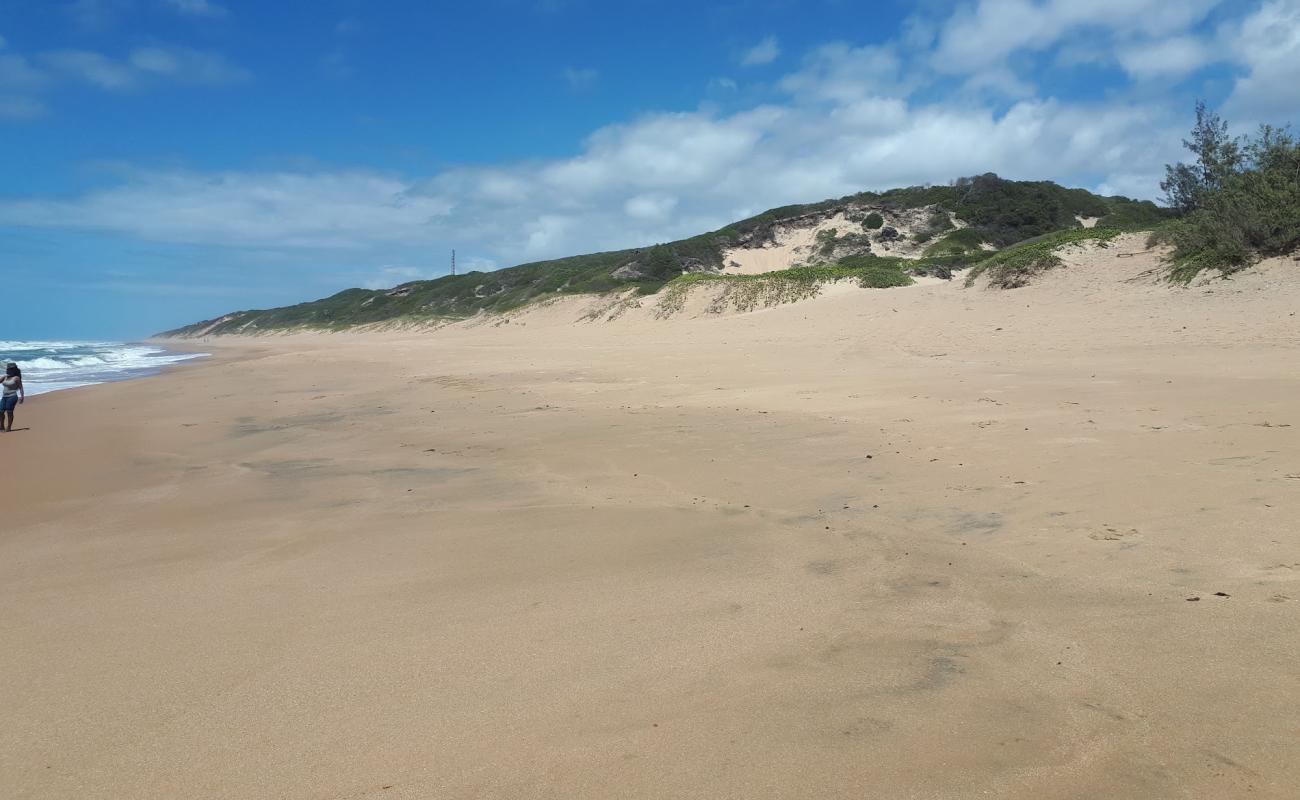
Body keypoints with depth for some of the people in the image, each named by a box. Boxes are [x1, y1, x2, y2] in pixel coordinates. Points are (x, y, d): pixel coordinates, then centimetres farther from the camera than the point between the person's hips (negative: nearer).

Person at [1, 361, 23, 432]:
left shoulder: (16, 378, -7)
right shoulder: (5, 377, 12)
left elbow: (21, 387, -9)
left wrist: (22, 396, -15)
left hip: (12, 397, -7)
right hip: (4, 397, 7)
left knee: (9, 412, -5)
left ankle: (9, 427, 2)